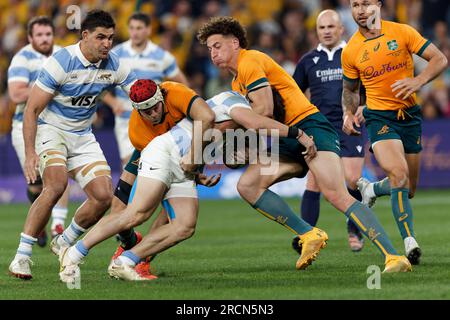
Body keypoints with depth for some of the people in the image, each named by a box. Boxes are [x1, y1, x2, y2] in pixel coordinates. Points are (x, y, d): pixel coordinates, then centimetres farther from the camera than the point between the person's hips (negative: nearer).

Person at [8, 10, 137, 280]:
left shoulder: (114, 65, -4)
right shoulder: (61, 62, -20)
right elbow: (32, 109, -18)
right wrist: (30, 153, -25)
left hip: (82, 136, 6)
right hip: (50, 129, -6)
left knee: (104, 196, -8)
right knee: (56, 184, -30)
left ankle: (64, 242, 17)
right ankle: (22, 256, -24)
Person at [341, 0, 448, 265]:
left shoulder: (402, 32, -4)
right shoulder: (350, 51, 0)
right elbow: (350, 89, 16)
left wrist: (418, 81, -21)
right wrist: (349, 113, -2)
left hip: (410, 114, 2)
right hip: (379, 117, -2)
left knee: (408, 189, 10)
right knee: (399, 173, -26)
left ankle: (371, 189, 42)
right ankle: (410, 242, -24)